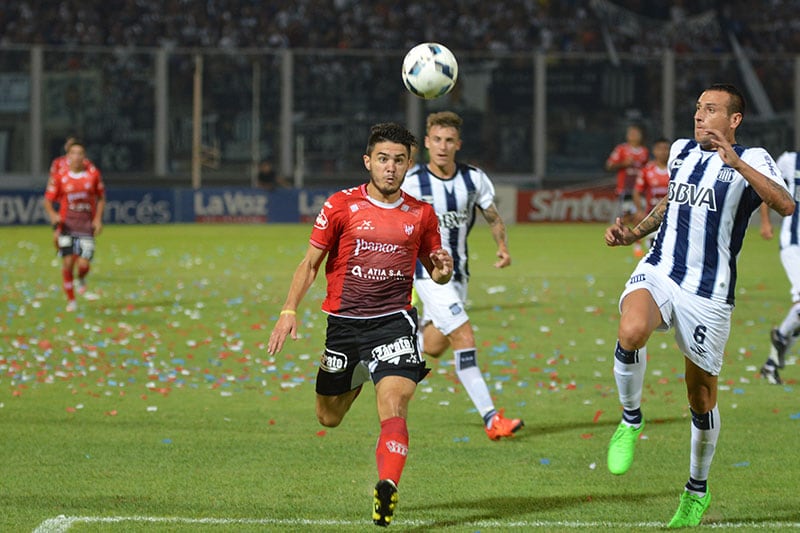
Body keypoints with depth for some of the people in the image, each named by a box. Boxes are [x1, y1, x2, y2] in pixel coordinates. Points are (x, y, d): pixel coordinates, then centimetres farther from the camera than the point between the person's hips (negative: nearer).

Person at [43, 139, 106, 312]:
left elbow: (101, 197, 11)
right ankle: (70, 300, 13)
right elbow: (48, 200, 2)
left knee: (83, 264, -10)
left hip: (87, 225, 0)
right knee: (68, 263, -5)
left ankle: (81, 279, 27)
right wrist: (53, 216, -17)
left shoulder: (93, 173, -1)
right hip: (66, 224, 0)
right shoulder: (59, 175, -4)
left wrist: (98, 219, 0)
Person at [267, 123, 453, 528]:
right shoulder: (342, 206, -1)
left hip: (393, 320, -1)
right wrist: (289, 310, -8)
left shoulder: (421, 214, 4)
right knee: (328, 418, 14)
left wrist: (442, 271, -8)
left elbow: (433, 270, 17)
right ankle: (359, 377, 49)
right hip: (343, 322, 1)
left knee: (394, 403, -24)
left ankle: (387, 488, -35)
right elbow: (310, 263, 3)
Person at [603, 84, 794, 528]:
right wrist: (633, 233, 19)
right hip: (658, 273, 3)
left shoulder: (751, 160, -4)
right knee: (630, 332, -32)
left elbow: (785, 205, -23)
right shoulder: (681, 151, 13)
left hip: (708, 292, -3)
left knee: (701, 397, 7)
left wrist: (735, 162, -31)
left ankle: (698, 489, 29)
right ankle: (630, 420, -8)